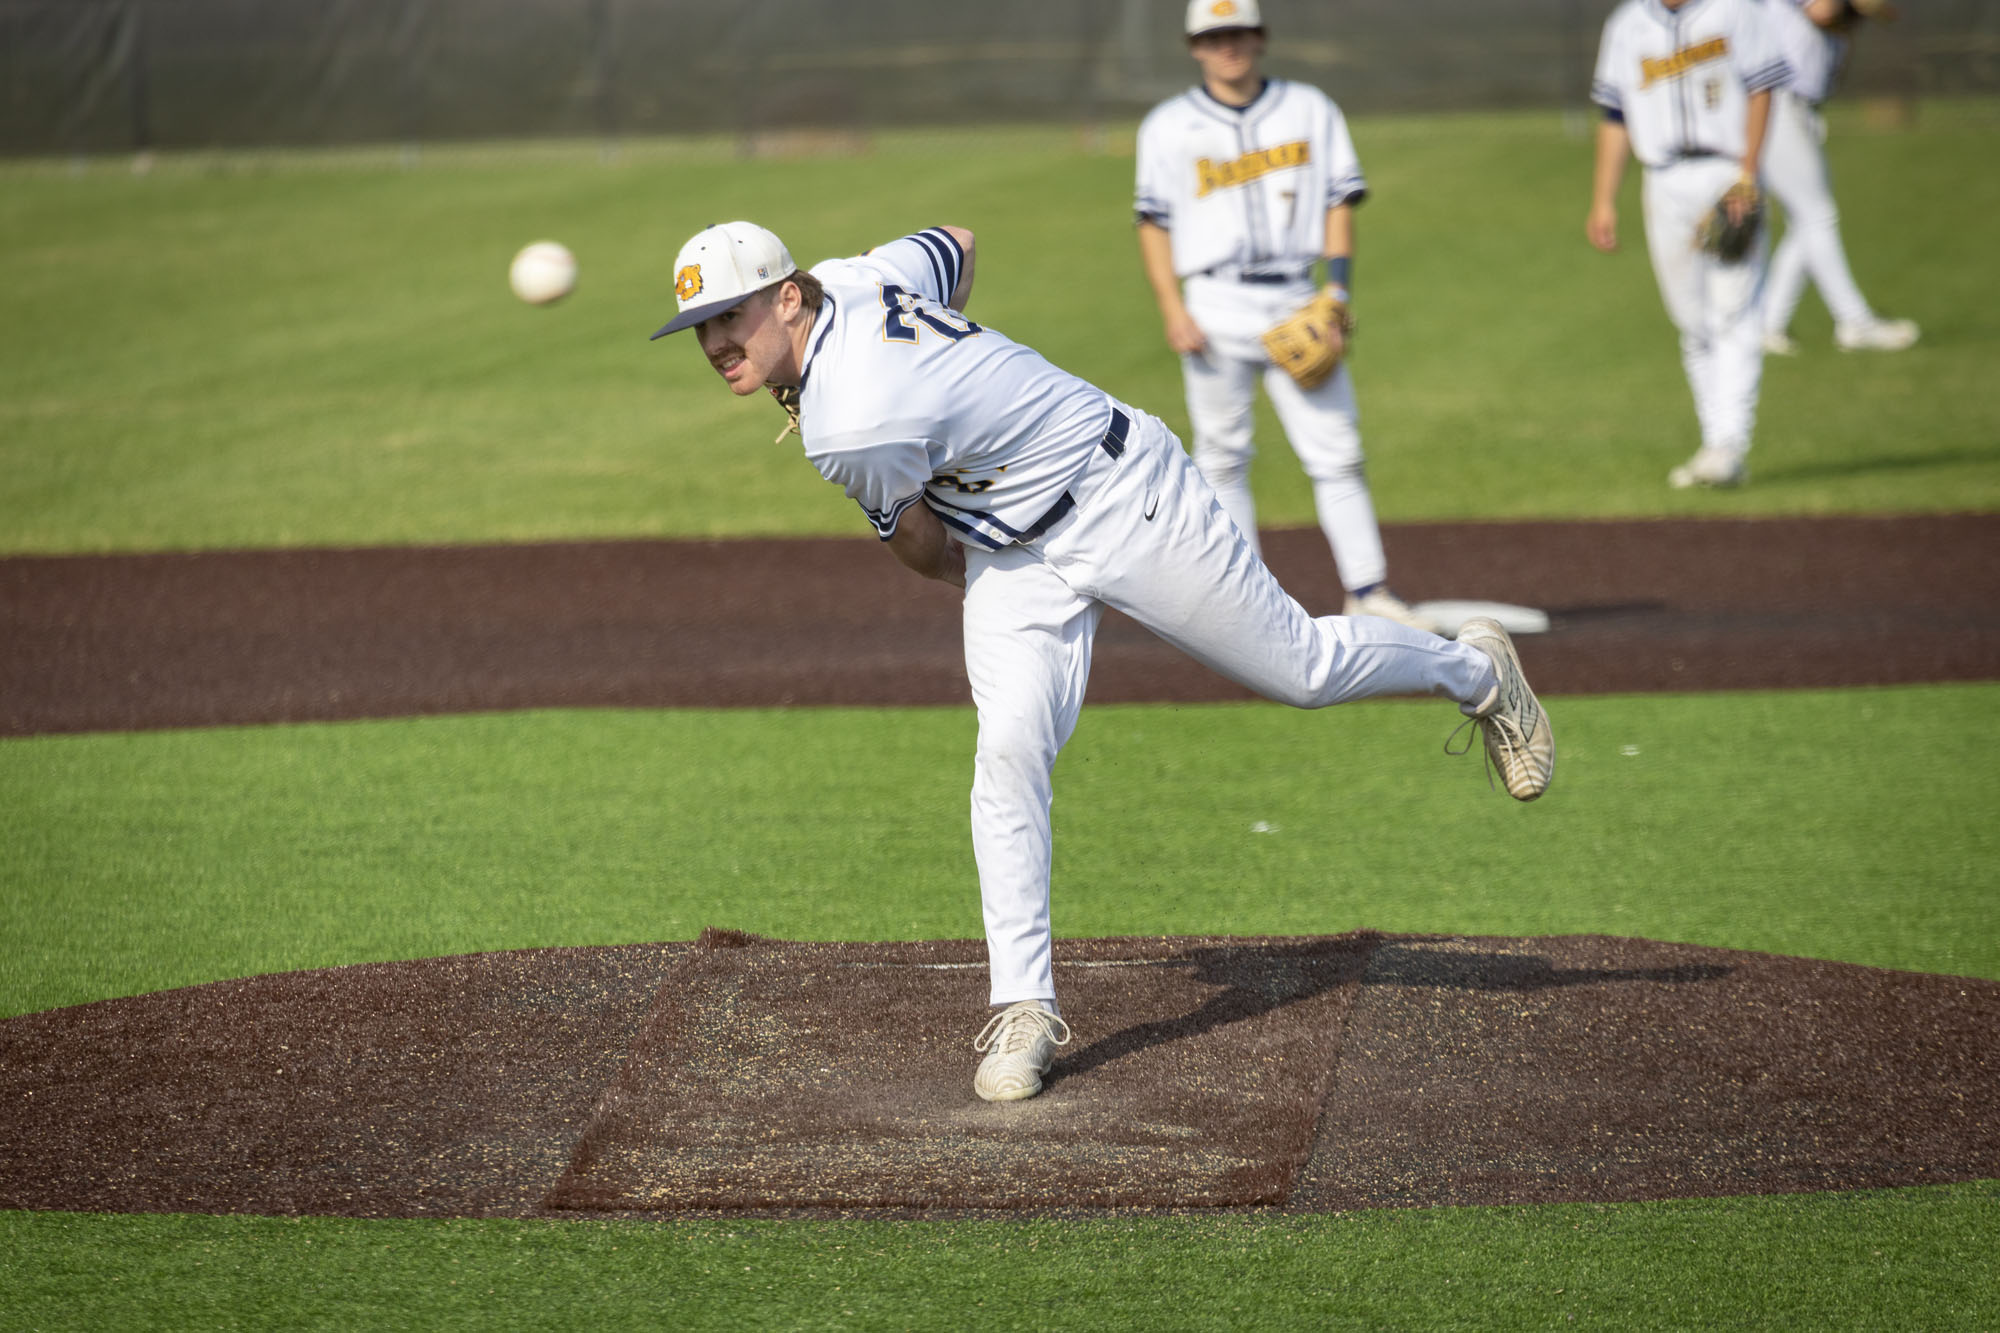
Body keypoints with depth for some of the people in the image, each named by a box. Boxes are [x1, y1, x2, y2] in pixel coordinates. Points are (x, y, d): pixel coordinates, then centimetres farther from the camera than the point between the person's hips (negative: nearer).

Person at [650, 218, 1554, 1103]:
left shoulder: (851, 427, -33)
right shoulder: (853, 279, -10)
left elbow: (920, 547, -13)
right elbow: (956, 244, 11)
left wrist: (960, 574, 9)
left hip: (1128, 503, -8)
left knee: (1304, 669, 11)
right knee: (1010, 750, -10)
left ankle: (1473, 671, 40)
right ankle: (1023, 1010, -9)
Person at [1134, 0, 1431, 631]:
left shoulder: (1310, 111, 10)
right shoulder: (1170, 126, 5)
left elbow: (1339, 203, 8)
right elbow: (1154, 224, 2)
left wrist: (1338, 289, -5)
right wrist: (1173, 312, -10)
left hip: (1297, 306, 1)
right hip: (1215, 306, -1)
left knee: (1337, 449, -5)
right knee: (1223, 457, 3)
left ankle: (1367, 588, -3)